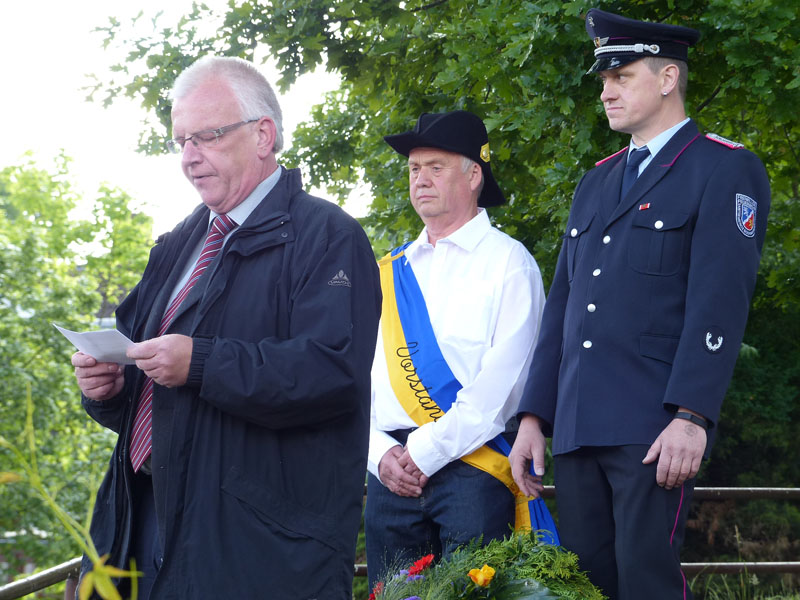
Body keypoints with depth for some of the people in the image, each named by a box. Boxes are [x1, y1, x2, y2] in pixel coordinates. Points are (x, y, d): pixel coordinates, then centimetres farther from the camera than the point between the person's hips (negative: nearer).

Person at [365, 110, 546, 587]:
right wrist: (382, 454, -4)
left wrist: (425, 452, -13)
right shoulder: (391, 273, 16)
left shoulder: (507, 262, -1)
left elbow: (500, 385, -11)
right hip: (392, 472, 5)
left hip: (471, 471, -5)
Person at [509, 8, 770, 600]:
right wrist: (533, 417, 12)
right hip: (577, 428, 7)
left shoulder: (725, 169, 0)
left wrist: (691, 417, -20)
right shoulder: (594, 184, 22)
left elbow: (720, 302, -11)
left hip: (654, 430, -7)